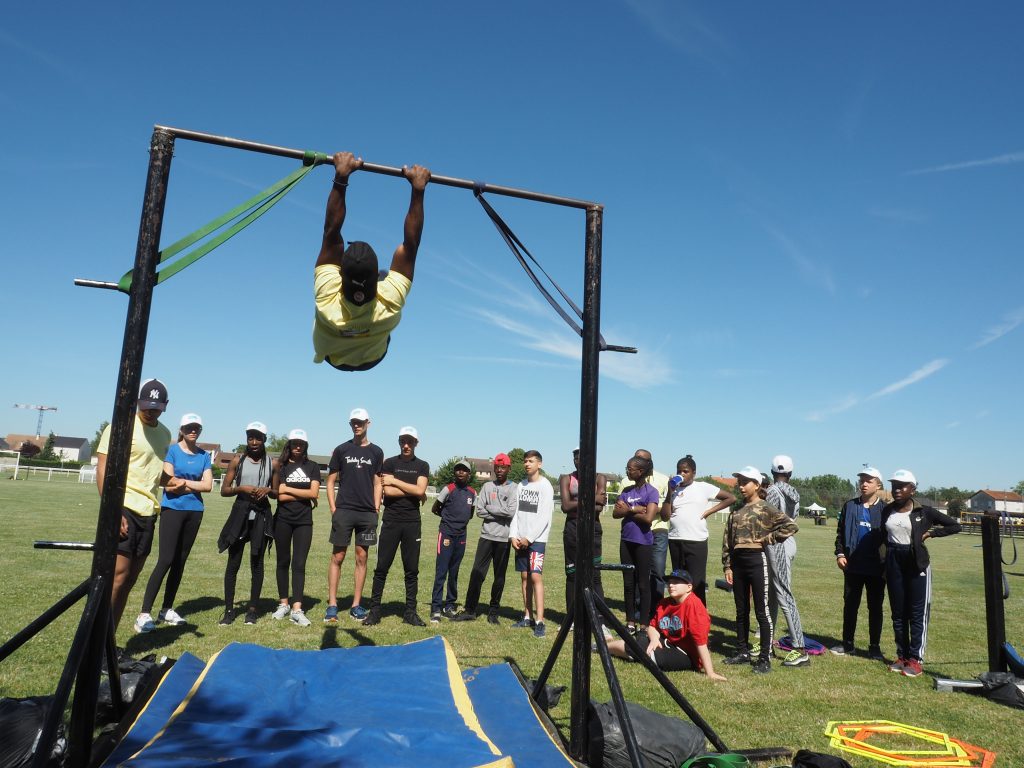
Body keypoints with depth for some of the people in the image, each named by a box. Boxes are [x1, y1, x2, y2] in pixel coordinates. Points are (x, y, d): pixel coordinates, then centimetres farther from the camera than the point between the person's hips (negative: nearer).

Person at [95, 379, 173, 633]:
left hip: (148, 512, 7)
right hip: (124, 508, -7)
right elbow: (103, 471, -10)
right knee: (118, 574, -10)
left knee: (131, 578, 8)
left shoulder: (165, 434, 14)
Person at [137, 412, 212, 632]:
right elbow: (168, 484, -12)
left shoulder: (204, 455, 8)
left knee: (180, 561, 9)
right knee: (165, 560, -10)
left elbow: (208, 486, -1)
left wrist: (183, 482, -9)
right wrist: (194, 484, -6)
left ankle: (167, 609, 19)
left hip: (194, 511, 4)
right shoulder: (172, 450, -2)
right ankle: (145, 613, -6)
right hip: (172, 509, -4)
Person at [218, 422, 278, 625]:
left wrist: (268, 490, -9)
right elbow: (224, 490, 3)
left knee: (257, 563, 3)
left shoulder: (273, 464, 6)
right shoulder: (238, 461, 4)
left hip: (262, 515, 0)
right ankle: (229, 610, 9)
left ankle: (252, 609, 11)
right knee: (233, 562, 1)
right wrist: (241, 488, -15)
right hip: (240, 513, 0)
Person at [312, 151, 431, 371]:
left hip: (330, 356, 0)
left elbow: (331, 232, -40)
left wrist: (341, 176, -38)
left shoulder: (328, 303, -46)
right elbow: (411, 244, -38)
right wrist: (418, 189, -35)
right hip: (373, 359, 0)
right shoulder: (389, 305, -46)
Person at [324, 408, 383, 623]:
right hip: (343, 510, -1)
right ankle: (332, 605, 7)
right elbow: (331, 482, 6)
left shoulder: (376, 452, 8)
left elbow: (378, 484, 9)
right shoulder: (341, 450, 5)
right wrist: (333, 509, -2)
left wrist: (376, 510, 1)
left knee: (362, 557, 5)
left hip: (367, 513, 1)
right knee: (337, 557, 0)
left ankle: (356, 605, 14)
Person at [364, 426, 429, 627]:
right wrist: (414, 492, -6)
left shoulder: (422, 466, 8)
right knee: (382, 567, 1)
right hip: (391, 521, -1)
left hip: (412, 522, 1)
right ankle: (374, 610, 10)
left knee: (412, 569, 6)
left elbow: (420, 490, -9)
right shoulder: (390, 463, 4)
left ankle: (410, 612, 14)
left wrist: (395, 481, -7)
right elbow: (388, 492, -9)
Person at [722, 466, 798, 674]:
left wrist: (767, 539, -12)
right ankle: (743, 652, 24)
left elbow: (790, 526, -15)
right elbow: (727, 539, 11)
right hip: (737, 561, 6)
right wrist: (727, 566, 6)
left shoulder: (765, 508, -5)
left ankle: (765, 658, 6)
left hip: (757, 560, -6)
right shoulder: (736, 510, 12)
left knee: (761, 610, -1)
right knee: (741, 610, 13)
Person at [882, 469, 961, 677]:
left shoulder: (923, 511, -6)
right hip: (893, 563, 4)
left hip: (917, 563, -4)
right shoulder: (887, 511, 5)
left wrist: (931, 533, -6)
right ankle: (902, 656, 20)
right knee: (898, 613, 10)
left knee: (917, 613, 1)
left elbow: (955, 526, 1)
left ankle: (915, 659, 7)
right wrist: (883, 564, 5)